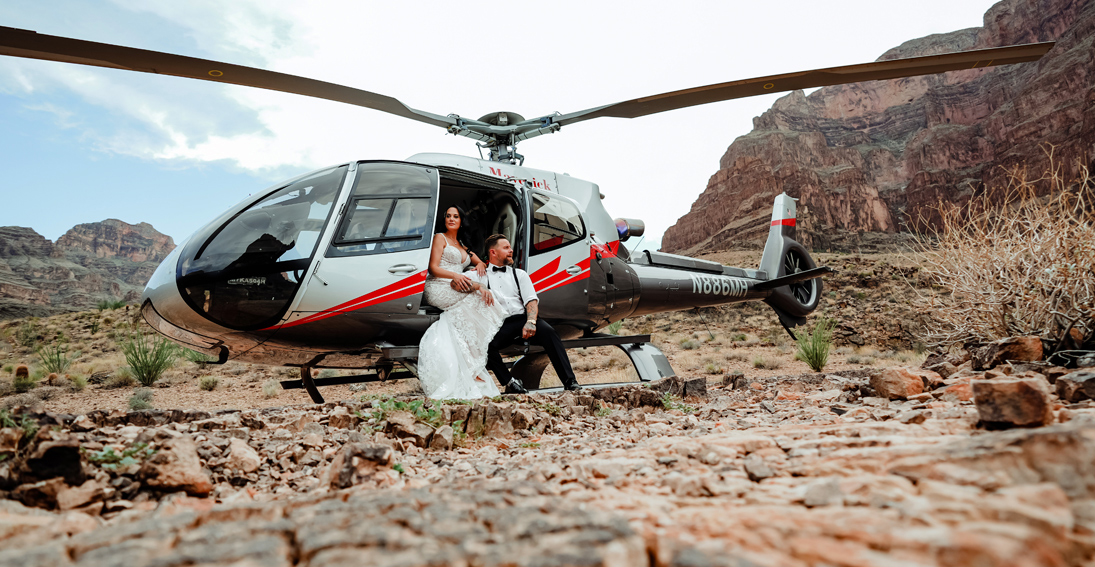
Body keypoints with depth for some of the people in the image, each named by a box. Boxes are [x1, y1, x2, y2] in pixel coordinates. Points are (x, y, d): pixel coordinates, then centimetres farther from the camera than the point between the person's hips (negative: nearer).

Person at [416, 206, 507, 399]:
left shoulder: (462, 245, 29)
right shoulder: (440, 238, 10)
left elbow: (481, 263, 28)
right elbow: (433, 268, -1)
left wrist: (480, 265, 1)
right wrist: (455, 276, -19)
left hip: (457, 293, 6)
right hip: (438, 289, -6)